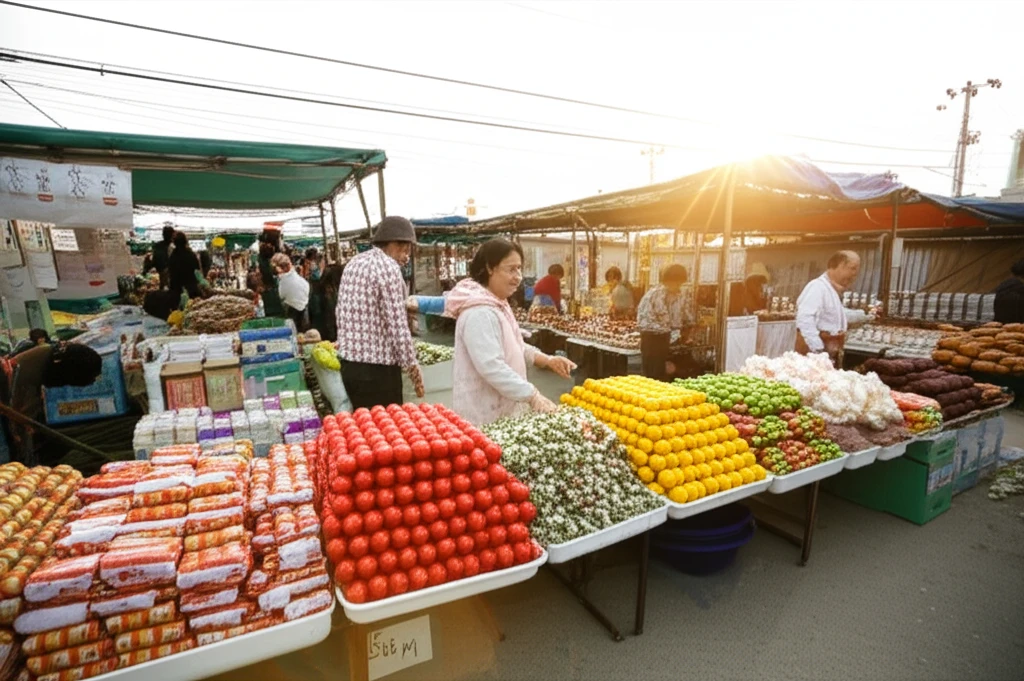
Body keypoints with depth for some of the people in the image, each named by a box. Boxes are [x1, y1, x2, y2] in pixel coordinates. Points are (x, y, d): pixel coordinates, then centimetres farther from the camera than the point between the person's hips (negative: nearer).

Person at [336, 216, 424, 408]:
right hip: (377, 369, -9)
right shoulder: (388, 267, -14)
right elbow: (397, 325, -18)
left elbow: (341, 312, 16)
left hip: (349, 364, 9)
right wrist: (413, 368, -10)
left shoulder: (353, 263, 12)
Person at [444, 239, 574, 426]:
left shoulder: (498, 304, 10)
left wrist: (548, 360, 5)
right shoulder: (479, 313, -23)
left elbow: (514, 347, 18)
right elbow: (492, 367, -29)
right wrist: (533, 396, -27)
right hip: (484, 414, -10)